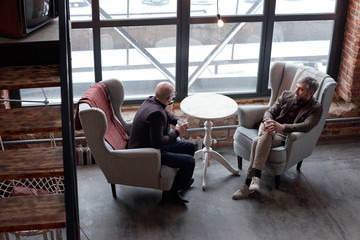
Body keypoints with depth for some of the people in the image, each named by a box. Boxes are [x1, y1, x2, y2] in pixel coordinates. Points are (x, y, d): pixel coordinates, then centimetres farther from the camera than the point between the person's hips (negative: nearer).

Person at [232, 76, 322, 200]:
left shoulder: (316, 108, -1)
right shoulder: (286, 95, 14)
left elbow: (306, 126, -18)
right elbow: (270, 111, 12)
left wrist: (282, 127, -31)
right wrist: (267, 121, -14)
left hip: (285, 135, -4)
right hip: (271, 128, 4)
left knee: (257, 141, -33)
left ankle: (249, 184, -34)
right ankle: (256, 177, -36)